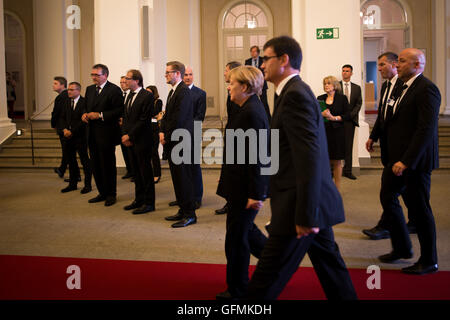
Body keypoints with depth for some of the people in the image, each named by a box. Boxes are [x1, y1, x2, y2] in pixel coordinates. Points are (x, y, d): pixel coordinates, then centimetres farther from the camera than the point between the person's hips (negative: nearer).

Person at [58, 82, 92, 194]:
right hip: (68, 136, 7)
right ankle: (72, 184, 22)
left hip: (80, 136, -6)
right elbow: (62, 118, 11)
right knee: (71, 160, 12)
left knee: (85, 160, 1)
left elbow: (83, 120, -15)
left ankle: (87, 185, 9)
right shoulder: (66, 102, 12)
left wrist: (72, 132, -15)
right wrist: (64, 129, -6)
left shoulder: (84, 102, -10)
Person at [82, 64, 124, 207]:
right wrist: (85, 114, 1)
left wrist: (100, 115, -19)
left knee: (108, 165, 0)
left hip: (106, 134, -7)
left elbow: (119, 110, -16)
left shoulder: (114, 90, -9)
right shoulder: (89, 89, 15)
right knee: (95, 165, 12)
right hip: (92, 134, 7)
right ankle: (102, 193, 24)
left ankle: (111, 194, 13)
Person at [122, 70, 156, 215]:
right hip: (130, 140, 8)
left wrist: (130, 136, -13)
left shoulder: (147, 96, -11)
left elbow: (144, 120, -15)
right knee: (136, 171, 14)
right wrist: (124, 134, 2)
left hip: (142, 140, -8)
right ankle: (139, 199, 23)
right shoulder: (128, 96, 15)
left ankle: (149, 203, 6)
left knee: (145, 171, -1)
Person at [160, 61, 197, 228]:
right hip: (172, 142, 10)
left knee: (183, 178, -5)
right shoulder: (172, 92, 17)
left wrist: (167, 137, -11)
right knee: (177, 177, 14)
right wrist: (162, 132, 4)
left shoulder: (184, 91, -15)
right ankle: (183, 210, 23)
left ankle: (190, 214, 2)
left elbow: (178, 119, -20)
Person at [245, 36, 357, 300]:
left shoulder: (295, 95, -16)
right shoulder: (297, 91, 15)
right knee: (329, 265, 18)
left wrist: (305, 215, -24)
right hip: (314, 202, 11)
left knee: (267, 280, -2)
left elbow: (309, 156, -24)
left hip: (300, 207, -10)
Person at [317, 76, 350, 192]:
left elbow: (347, 116, -2)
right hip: (323, 132, 2)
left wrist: (333, 117, -13)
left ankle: (337, 187, 9)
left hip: (337, 132, -2)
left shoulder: (342, 98, 3)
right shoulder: (320, 98, 11)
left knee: (337, 161, 2)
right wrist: (321, 114, -10)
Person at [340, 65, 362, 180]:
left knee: (348, 146, 2)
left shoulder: (356, 88, 12)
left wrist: (350, 114, -7)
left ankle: (348, 171, 5)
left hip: (350, 119, 2)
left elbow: (358, 103, 7)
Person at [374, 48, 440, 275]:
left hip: (415, 161, -9)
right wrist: (393, 158, 12)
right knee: (387, 198, 15)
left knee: (419, 209, 1)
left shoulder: (426, 89, -16)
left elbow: (426, 129, -23)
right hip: (397, 158, 9)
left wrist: (406, 161, -25)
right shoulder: (403, 88, 12)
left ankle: (429, 261, 17)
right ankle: (402, 248, 32)